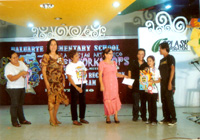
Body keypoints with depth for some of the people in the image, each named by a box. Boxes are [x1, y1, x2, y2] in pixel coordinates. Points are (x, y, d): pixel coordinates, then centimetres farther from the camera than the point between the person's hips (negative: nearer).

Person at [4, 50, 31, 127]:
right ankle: (14, 122, 8)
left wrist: (25, 74, -10)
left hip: (22, 87, 6)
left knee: (20, 104, 14)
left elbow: (27, 71, 13)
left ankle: (22, 120, 23)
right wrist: (21, 73, -30)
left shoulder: (21, 63, 7)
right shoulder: (8, 67, -14)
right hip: (13, 88, -6)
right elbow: (11, 79, -24)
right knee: (15, 104, -2)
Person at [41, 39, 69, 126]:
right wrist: (46, 82, -13)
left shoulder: (60, 57, 12)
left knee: (59, 99, 8)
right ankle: (52, 119, 8)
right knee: (51, 98, -2)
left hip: (59, 81, 5)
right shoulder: (46, 57, -2)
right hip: (51, 81, -5)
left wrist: (63, 80, 8)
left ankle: (55, 117, 23)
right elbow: (43, 70, -6)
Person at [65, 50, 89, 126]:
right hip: (75, 86, -6)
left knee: (83, 102, 11)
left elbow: (85, 71, 24)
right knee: (74, 103, 0)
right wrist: (77, 87, -17)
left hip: (83, 84, 6)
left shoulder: (81, 63, 11)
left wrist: (84, 73, -2)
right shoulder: (69, 66, -8)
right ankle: (74, 120, 7)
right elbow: (70, 79, -11)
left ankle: (82, 118, 22)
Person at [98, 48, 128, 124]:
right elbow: (100, 75, -7)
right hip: (106, 83, -5)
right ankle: (108, 117, 12)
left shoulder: (114, 63, 13)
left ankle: (116, 116, 11)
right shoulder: (102, 63, -4)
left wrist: (123, 76, 3)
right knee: (107, 100, -1)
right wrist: (101, 85, -14)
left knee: (115, 98, 1)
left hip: (114, 83, 5)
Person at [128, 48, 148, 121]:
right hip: (135, 85, 0)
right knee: (135, 101, 2)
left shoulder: (146, 65, 6)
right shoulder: (133, 63, 7)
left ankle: (143, 116, 17)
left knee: (144, 101, 6)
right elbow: (129, 73, 8)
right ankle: (135, 116, 12)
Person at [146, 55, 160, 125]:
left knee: (154, 104, -1)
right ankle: (150, 119, 16)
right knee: (149, 105, 8)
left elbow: (159, 80, -2)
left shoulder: (156, 70, -1)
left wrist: (153, 81, -17)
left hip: (154, 90, -3)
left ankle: (154, 120, 6)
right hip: (148, 90, 3)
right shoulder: (146, 70, 9)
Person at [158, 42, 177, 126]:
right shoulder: (162, 60, 18)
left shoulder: (170, 58, -5)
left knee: (170, 101, -7)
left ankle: (173, 119, 1)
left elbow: (172, 69, -14)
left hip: (169, 84, -8)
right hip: (163, 84, 8)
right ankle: (166, 118, 15)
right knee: (164, 101, 7)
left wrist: (170, 82, -20)